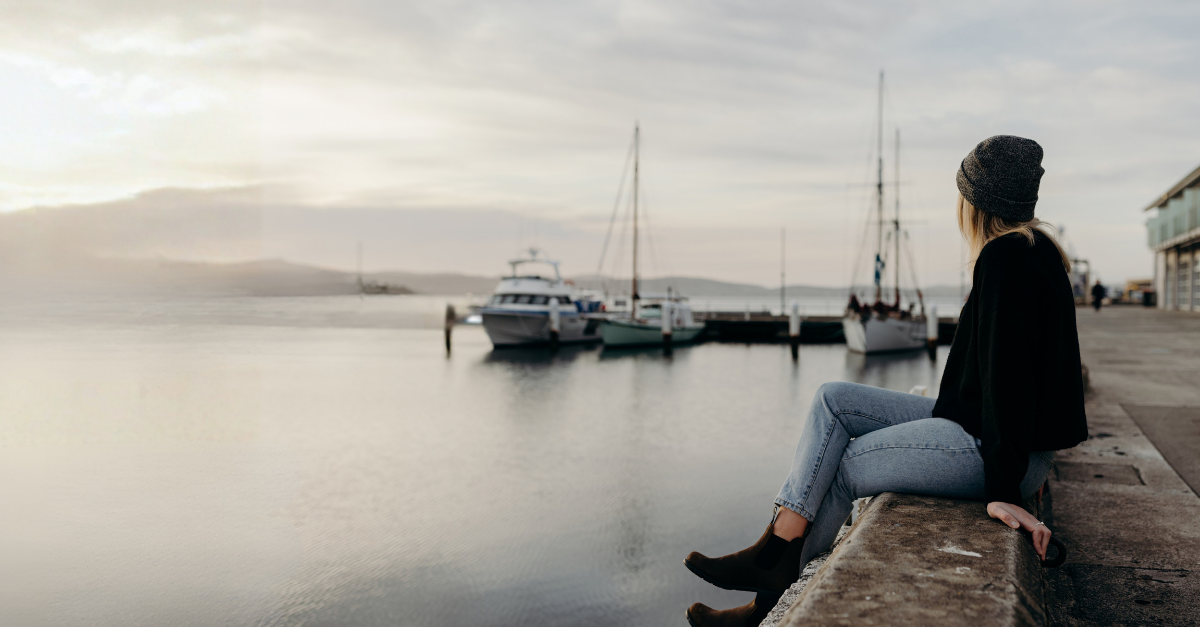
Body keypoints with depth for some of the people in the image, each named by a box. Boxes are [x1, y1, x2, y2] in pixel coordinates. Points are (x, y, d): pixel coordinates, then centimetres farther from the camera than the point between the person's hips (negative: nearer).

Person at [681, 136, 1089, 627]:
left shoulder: (1007, 258, -19)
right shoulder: (1034, 250, 14)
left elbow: (1007, 371, -24)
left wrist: (1004, 490, -23)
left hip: (990, 448, -9)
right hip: (970, 422, 9)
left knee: (841, 467, 0)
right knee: (833, 400, 3)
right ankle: (778, 549, 0)